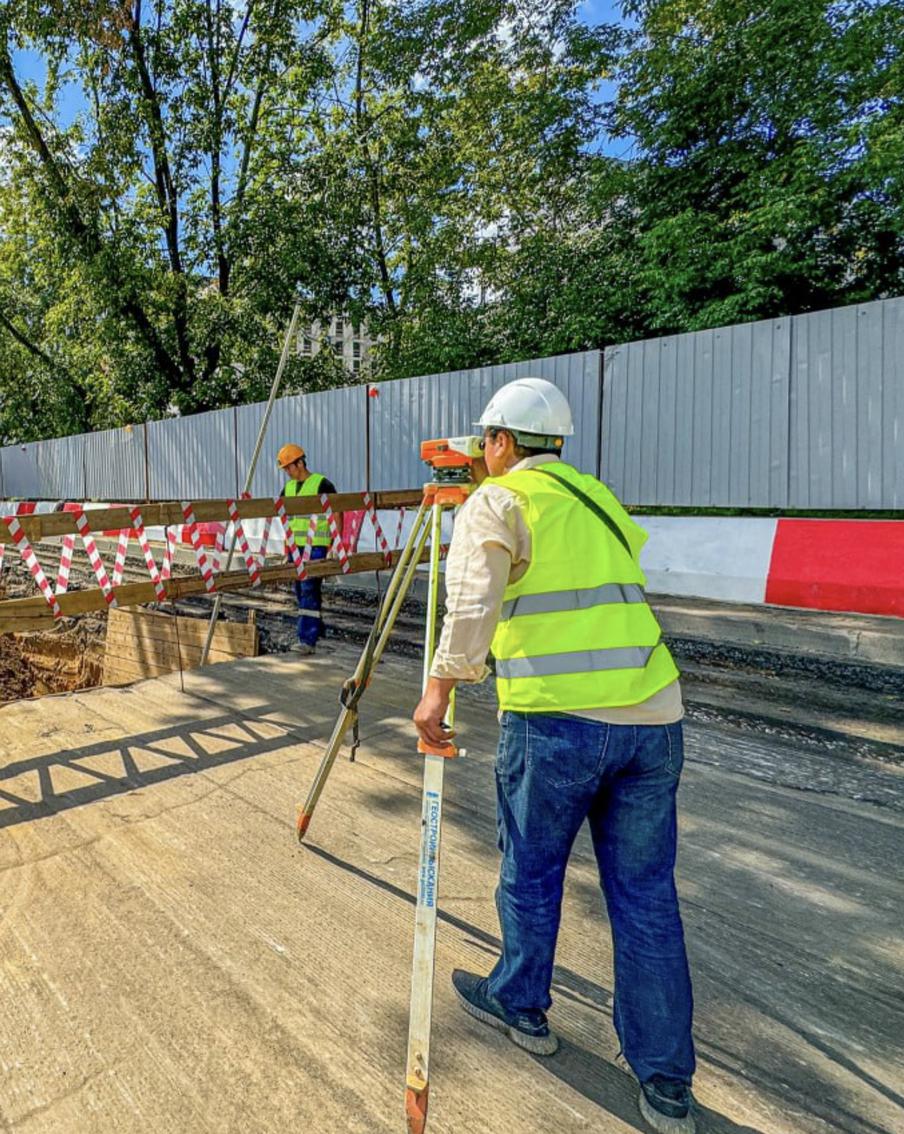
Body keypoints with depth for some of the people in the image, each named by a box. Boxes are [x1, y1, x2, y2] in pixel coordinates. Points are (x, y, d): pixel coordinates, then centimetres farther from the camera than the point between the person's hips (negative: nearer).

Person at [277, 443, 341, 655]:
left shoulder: (321, 484, -8)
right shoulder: (288, 487, 14)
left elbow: (337, 513, -7)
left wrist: (336, 542, -10)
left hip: (316, 546, -8)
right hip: (295, 546, 8)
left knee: (310, 590, -13)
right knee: (299, 590, 12)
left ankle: (308, 640, -14)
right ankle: (316, 629, 26)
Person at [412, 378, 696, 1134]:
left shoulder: (499, 501, -1)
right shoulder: (597, 497, 19)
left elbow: (470, 606, -15)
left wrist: (440, 688, -8)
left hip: (554, 716, -6)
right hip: (653, 713, 6)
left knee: (531, 872, 17)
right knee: (646, 892, 14)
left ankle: (521, 1005, 40)